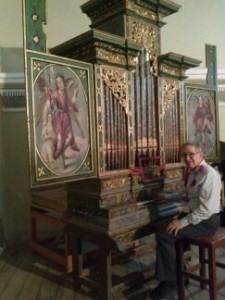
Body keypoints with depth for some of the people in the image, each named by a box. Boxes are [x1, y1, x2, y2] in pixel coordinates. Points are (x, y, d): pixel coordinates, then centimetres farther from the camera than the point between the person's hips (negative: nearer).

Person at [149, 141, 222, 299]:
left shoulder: (209, 174, -22)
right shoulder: (191, 171, 7)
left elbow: (206, 209, -27)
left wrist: (183, 222, -25)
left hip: (207, 219, -9)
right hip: (192, 214, 9)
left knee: (165, 237, -19)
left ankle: (169, 281, -1)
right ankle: (179, 272, 13)